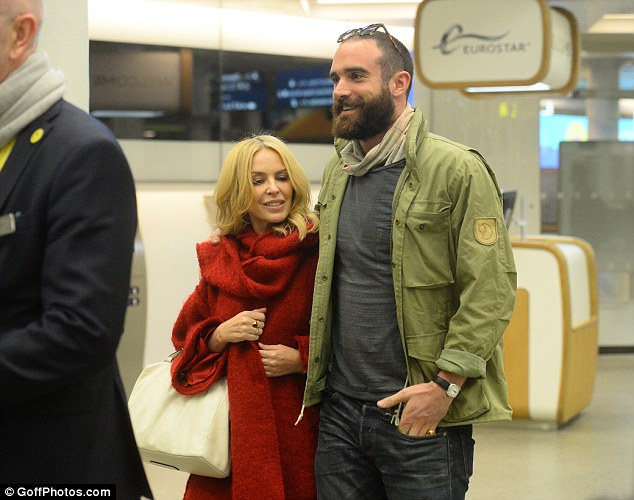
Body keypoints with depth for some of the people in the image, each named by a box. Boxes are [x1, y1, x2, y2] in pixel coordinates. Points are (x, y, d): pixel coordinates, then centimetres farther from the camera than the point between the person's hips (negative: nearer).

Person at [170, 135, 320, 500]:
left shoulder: (319, 251, -5)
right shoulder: (218, 258, 8)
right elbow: (186, 337, 15)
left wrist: (301, 359, -15)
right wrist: (221, 335, -4)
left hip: (298, 424, -3)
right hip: (232, 423, 3)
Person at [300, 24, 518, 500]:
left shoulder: (457, 170, -10)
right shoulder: (336, 173, 12)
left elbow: (492, 289, -14)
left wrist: (445, 384, -19)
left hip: (422, 413, -6)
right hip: (339, 408, 6)